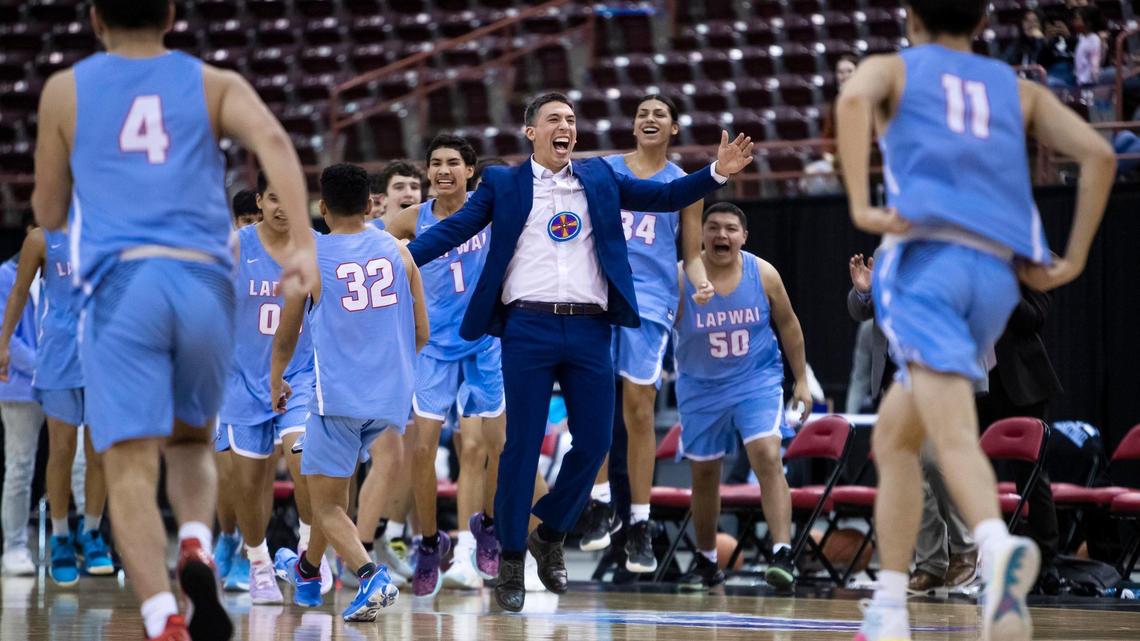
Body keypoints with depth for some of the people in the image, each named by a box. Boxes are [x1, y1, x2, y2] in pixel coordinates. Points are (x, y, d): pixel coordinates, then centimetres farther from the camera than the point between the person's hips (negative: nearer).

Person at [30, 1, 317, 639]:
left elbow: (49, 213, 21)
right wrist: (304, 242, -13)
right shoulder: (215, 84, 15)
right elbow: (273, 140, -6)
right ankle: (198, 551, -5)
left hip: (120, 282, -2)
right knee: (191, 440, 24)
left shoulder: (65, 90, 14)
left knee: (132, 467, -5)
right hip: (205, 282, 2)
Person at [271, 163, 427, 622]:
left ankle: (371, 576, -23)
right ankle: (308, 570, 43)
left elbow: (285, 337, 6)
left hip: (339, 394, -5)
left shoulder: (308, 258, -5)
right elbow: (421, 334, 8)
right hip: (390, 396, 5)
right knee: (335, 483, 27)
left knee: (327, 505, 1)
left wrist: (276, 384, 26)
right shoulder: (397, 251, 4)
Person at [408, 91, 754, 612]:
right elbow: (456, 229, -1)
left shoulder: (598, 177, 14)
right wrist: (402, 257, -14)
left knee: (594, 443, 3)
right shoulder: (504, 183, 7)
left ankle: (550, 534, 25)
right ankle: (510, 561, 8)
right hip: (529, 328, -3)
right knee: (522, 446, -2)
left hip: (589, 330, 3)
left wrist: (717, 173, 0)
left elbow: (664, 197, 14)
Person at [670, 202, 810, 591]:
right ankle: (706, 563, 28)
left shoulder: (763, 275, -8)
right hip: (701, 387, 1)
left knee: (767, 456, -21)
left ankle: (782, 554, -26)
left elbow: (788, 325, 5)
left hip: (757, 382, -1)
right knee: (703, 473, 11)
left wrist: (801, 380, 7)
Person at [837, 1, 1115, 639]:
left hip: (927, 256, -4)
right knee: (894, 439, 20)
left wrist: (861, 207, -13)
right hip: (998, 275, 4)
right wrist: (1073, 261, 12)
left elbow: (854, 98, -9)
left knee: (954, 436, -23)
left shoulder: (891, 68, 17)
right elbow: (1099, 154, 12)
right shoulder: (1019, 88, 26)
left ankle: (1000, 547, -51)